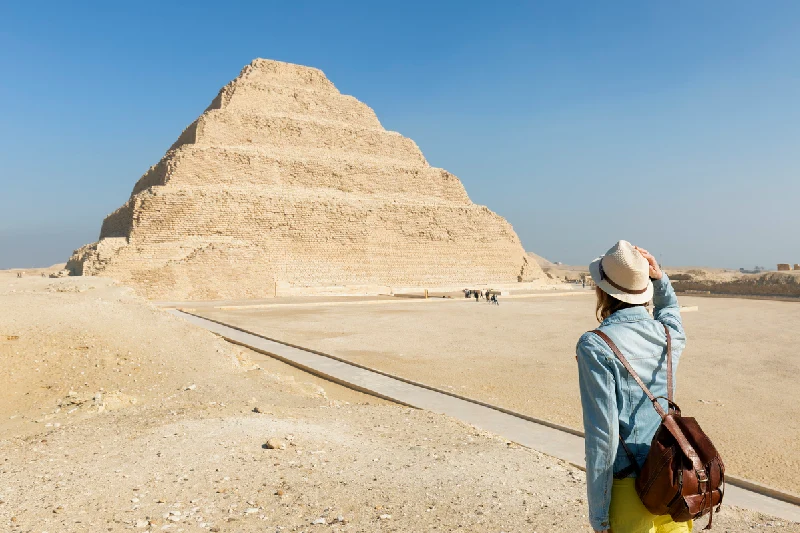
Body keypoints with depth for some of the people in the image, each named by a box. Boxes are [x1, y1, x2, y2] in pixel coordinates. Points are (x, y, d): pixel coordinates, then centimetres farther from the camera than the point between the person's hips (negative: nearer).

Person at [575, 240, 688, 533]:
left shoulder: (595, 346, -17)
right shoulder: (669, 334, 0)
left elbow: (603, 433, -19)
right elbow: (670, 307, 28)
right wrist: (658, 276, 10)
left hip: (630, 487, -6)